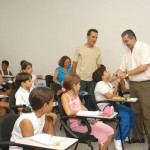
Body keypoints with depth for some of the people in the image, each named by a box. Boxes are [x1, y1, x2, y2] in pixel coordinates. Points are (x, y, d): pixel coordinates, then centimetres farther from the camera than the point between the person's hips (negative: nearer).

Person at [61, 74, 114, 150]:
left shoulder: (76, 94, 14)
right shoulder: (65, 96, -11)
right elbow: (69, 112, -25)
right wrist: (80, 111, -9)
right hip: (76, 123, -8)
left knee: (110, 131, -4)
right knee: (102, 134, -21)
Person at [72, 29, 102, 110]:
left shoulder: (98, 51, 7)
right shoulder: (79, 49, -2)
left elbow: (98, 65, 9)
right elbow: (74, 64, 0)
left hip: (92, 80, 3)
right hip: (80, 79, -3)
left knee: (90, 101, 9)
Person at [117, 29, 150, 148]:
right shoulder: (127, 53, 13)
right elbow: (121, 69, 13)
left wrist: (127, 74, -14)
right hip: (133, 84, 7)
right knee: (136, 112, 11)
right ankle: (138, 136, 22)